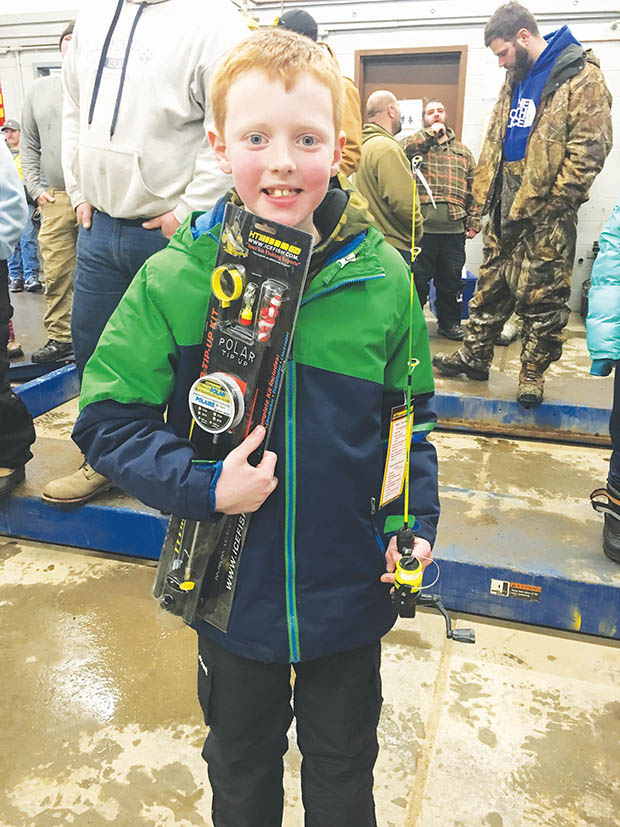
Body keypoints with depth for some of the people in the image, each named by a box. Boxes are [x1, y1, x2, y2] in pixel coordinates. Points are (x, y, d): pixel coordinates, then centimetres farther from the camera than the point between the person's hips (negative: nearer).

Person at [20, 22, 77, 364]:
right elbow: (28, 145, 21)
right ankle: (59, 337, 13)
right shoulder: (39, 88, 18)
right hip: (55, 198, 4)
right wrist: (37, 188, 9)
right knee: (56, 273, 2)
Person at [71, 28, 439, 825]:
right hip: (230, 588, 0)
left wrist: (414, 521, -9)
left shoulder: (380, 276, -11)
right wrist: (201, 487, -22)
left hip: (350, 590, 1)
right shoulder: (173, 279, -15)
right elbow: (106, 417, -9)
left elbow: (411, 416, 1)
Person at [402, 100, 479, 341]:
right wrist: (431, 133, -8)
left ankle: (449, 322, 23)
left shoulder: (463, 151, 19)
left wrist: (473, 221, 6)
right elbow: (402, 150, -16)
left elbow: (474, 189, 15)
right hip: (421, 226, -3)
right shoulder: (415, 142, 9)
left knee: (451, 279, 10)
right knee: (417, 277, 1)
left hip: (454, 228, 4)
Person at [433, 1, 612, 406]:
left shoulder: (582, 77, -8)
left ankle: (534, 372, 14)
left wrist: (552, 202, -17)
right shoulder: (516, 79, 16)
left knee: (543, 296, 1)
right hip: (506, 206, 7)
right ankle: (474, 355, 26)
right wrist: (486, 189, 11)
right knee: (491, 285, 14)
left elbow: (589, 149, -14)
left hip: (547, 211, -7)